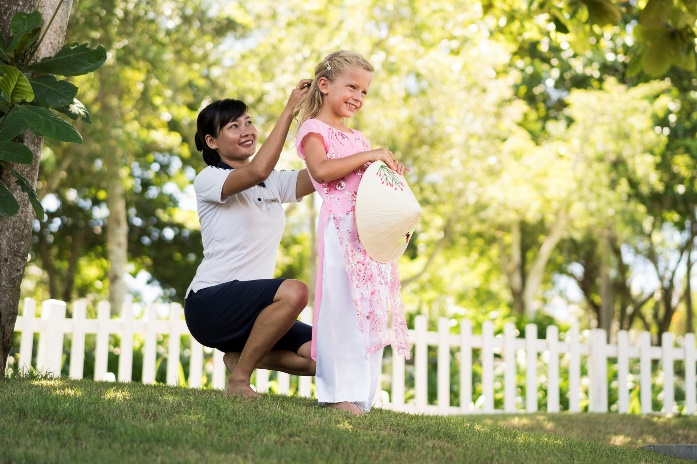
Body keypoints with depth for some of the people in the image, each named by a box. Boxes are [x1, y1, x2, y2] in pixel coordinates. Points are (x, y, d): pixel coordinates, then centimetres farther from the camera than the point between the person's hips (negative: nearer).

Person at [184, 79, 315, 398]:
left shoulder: (274, 184, 15)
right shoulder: (209, 180, -4)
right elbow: (258, 170, -25)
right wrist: (289, 110, -22)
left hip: (252, 310, 7)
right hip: (210, 302, -6)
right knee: (294, 291, -33)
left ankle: (241, 357, 8)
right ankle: (238, 380, -16)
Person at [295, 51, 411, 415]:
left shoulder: (357, 138, 26)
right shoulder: (313, 129, 2)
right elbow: (320, 170, -16)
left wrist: (389, 168, 12)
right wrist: (366, 156, -16)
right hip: (340, 228, -8)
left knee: (372, 308, 3)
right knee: (343, 306, -13)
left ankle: (361, 393, 6)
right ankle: (338, 392, -11)